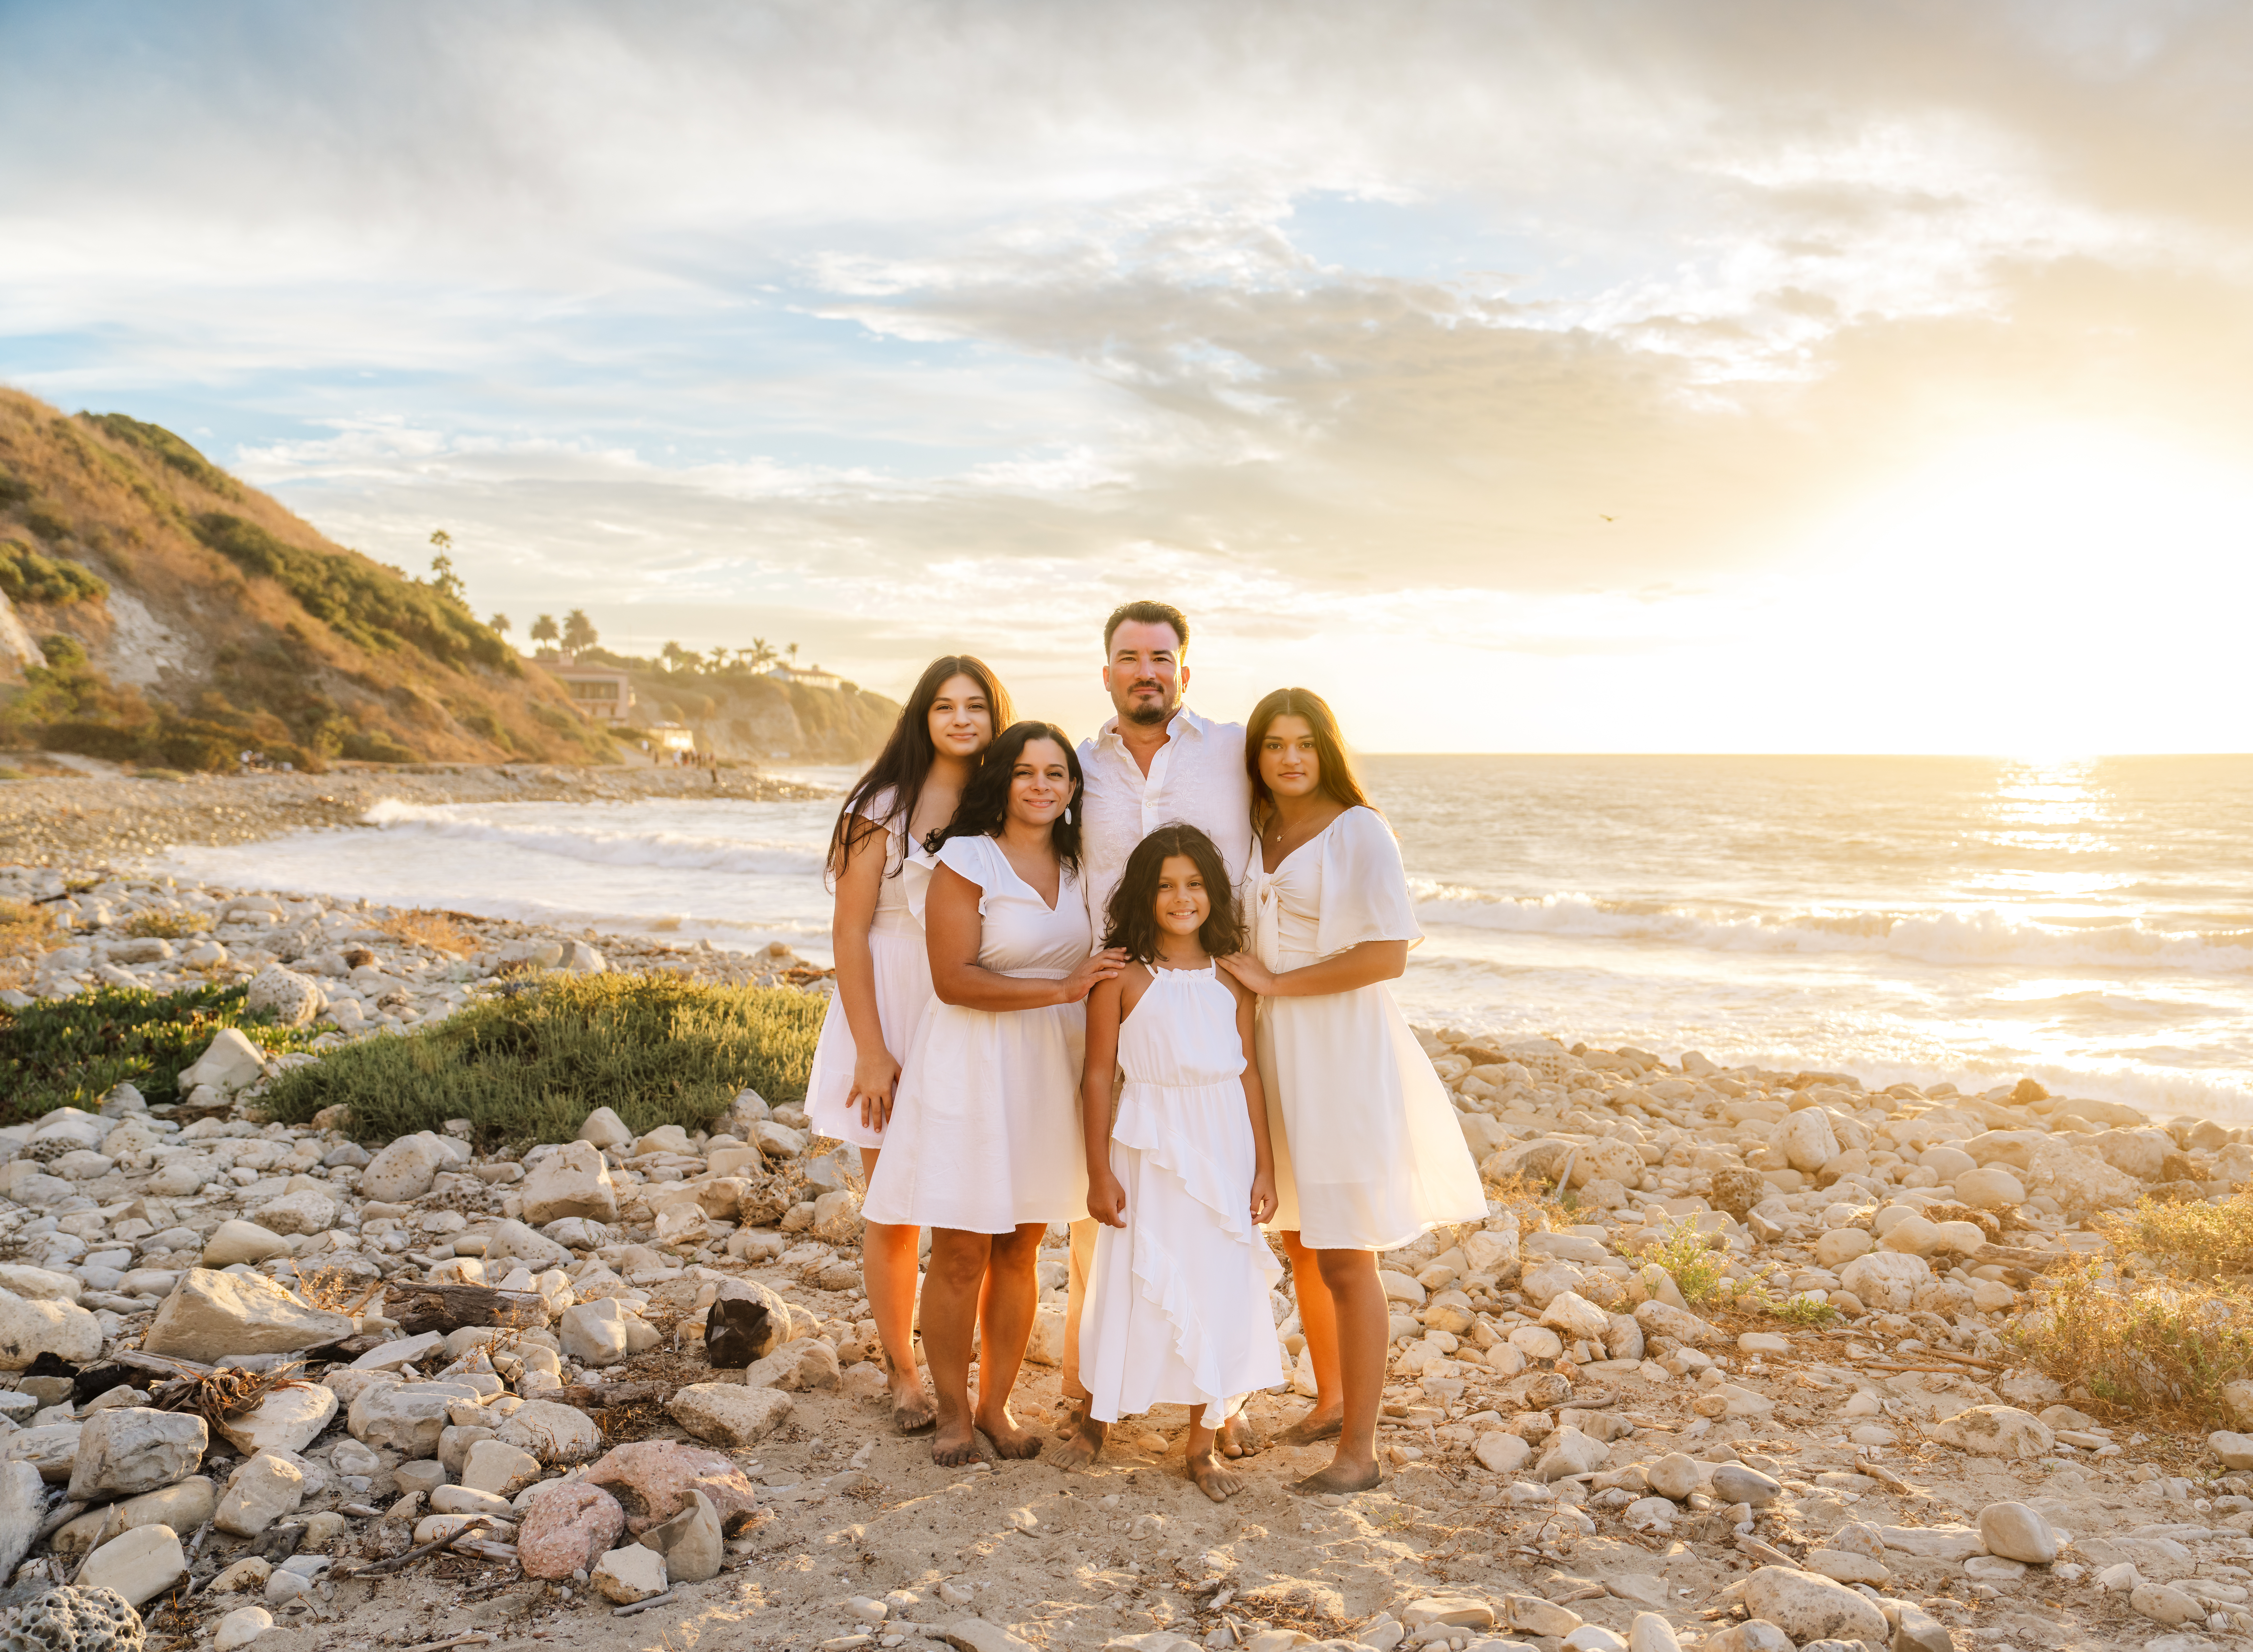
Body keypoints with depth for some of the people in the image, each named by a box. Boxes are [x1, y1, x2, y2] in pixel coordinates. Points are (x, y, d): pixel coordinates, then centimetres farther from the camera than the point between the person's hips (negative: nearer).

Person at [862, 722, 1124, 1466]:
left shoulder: (1073, 867, 11)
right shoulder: (966, 860, -8)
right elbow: (954, 979, -16)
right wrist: (1061, 989, -18)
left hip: (1047, 1070, 5)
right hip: (970, 1069, -5)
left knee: (1020, 1250, 10)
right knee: (961, 1255, 1)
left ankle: (996, 1403, 24)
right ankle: (953, 1412, 18)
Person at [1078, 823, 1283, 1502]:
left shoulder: (1233, 977, 2)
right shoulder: (1123, 976, -8)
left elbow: (1248, 1072, 6)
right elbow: (1097, 1076, -6)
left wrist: (1264, 1166, 4)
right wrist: (1100, 1172, -7)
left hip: (1225, 1152, 3)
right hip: (1151, 1152, -3)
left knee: (1221, 1292, 7)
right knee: (1144, 1289, 5)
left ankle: (1203, 1441, 22)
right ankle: (1102, 1407, 31)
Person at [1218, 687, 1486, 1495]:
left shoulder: (1358, 831, -9)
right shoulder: (1259, 836, 12)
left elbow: (1387, 954, -18)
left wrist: (1274, 984, -14)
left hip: (1344, 1053, -7)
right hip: (1279, 1054, 7)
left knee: (1346, 1260, -3)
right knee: (1300, 1245, 16)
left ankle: (1359, 1450, 8)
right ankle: (1330, 1401, 35)